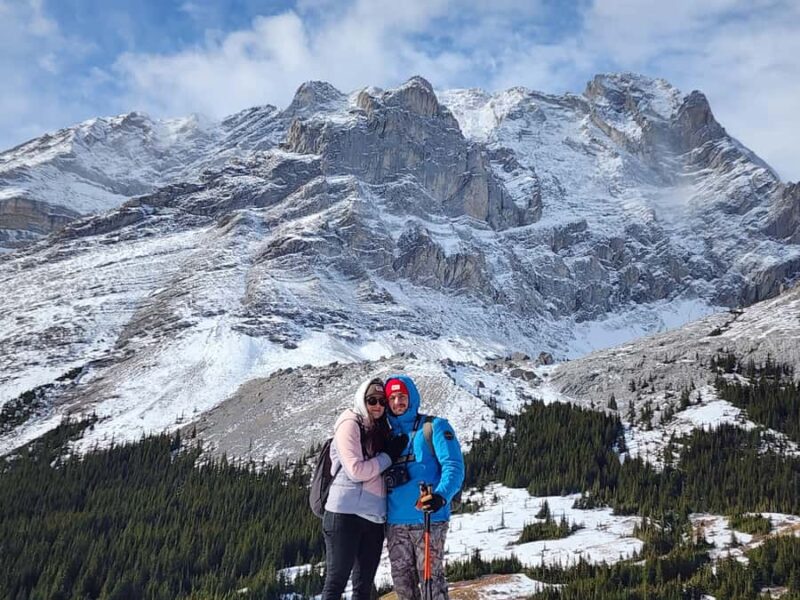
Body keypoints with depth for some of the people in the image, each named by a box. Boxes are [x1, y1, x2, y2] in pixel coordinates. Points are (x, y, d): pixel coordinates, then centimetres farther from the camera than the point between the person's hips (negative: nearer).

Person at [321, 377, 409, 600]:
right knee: (336, 582, -4)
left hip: (374, 516, 7)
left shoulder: (379, 431, 17)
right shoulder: (350, 425, -4)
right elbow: (356, 470, -14)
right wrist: (389, 456, -5)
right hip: (346, 513, -7)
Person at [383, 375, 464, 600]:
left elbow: (453, 466, -10)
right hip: (395, 523, 5)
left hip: (428, 519, -5)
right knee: (402, 582, 10)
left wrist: (441, 496, -28)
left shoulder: (435, 427, -1)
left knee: (431, 578, -5)